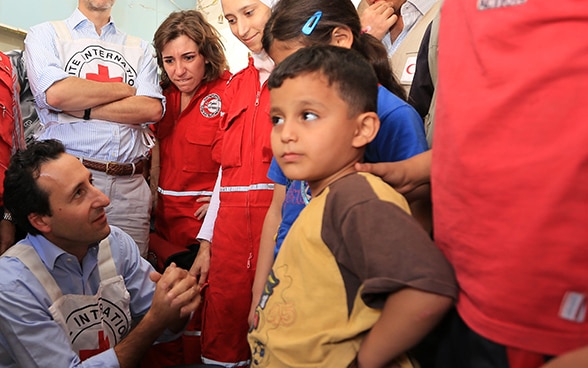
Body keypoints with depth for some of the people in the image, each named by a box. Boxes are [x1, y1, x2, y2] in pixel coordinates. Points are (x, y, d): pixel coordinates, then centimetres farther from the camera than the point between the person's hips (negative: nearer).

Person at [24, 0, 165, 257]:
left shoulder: (140, 49, 17)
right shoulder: (45, 34, 11)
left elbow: (153, 109, -1)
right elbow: (55, 94, -10)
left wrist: (81, 109, -7)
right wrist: (124, 88, 1)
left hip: (130, 186, 2)